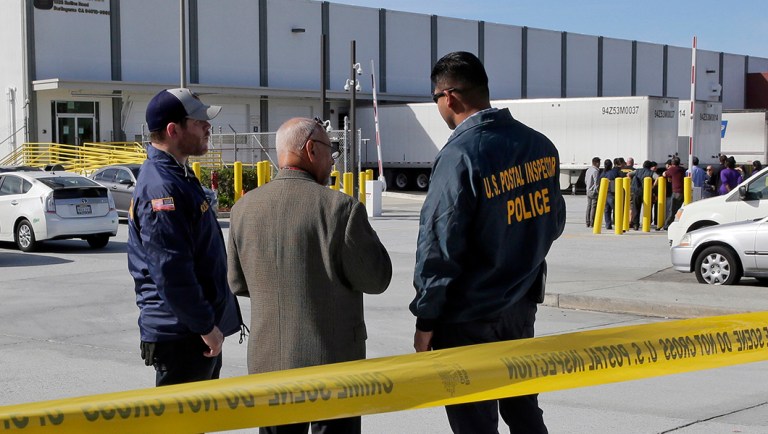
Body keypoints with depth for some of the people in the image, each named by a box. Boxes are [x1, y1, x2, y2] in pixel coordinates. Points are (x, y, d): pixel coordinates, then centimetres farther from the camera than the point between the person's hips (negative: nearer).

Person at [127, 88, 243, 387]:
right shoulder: (161, 187, -21)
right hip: (181, 337, -10)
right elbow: (171, 272, -26)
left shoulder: (179, 175, 13)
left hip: (200, 331, 10)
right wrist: (206, 327, -21)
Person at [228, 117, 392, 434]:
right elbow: (376, 279, -9)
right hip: (331, 359, -4)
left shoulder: (244, 208, 0)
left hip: (268, 360, 4)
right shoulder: (340, 207, -16)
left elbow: (238, 284, 9)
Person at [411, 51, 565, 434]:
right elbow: (553, 223, 13)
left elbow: (439, 247, -18)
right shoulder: (540, 145, 1)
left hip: (468, 317, -6)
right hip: (522, 305, 7)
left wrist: (425, 320, -10)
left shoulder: (459, 155, -20)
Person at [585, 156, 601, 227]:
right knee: (594, 207, -6)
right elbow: (596, 182, -18)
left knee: (589, 207, 12)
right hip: (594, 192, -9)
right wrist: (598, 191, -12)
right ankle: (592, 223, -7)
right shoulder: (596, 171, -17)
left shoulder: (588, 170, 10)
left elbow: (585, 180, 18)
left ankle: (588, 223, 15)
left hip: (588, 191, 9)